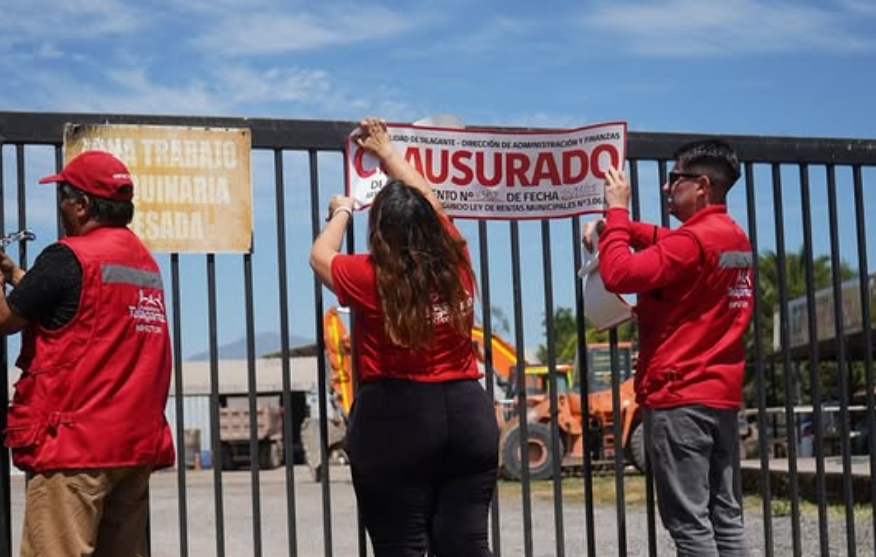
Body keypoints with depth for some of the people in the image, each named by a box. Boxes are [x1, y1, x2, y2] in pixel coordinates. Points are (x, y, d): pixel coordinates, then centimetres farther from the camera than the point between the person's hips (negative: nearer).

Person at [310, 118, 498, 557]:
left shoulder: (371, 278, -8)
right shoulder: (456, 264, 3)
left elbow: (320, 256, 12)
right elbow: (426, 199, 20)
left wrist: (341, 214, 30)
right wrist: (386, 151, 34)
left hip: (393, 420, -4)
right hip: (467, 413, 4)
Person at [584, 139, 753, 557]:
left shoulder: (694, 241, -16)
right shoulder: (735, 238, 14)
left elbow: (619, 274, -21)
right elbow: (668, 245, 25)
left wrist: (616, 212, -8)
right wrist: (618, 226, 9)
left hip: (680, 395, -9)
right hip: (721, 393, 9)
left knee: (688, 520, -6)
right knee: (724, 514, 10)